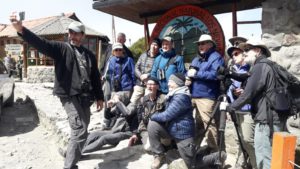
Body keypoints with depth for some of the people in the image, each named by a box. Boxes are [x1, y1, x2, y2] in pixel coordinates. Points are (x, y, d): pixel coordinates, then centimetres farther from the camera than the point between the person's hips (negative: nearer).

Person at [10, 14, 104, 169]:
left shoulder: (89, 55, 15)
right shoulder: (61, 48, 2)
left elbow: (96, 77, 17)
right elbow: (41, 43, -15)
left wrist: (99, 97, 15)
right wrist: (21, 29, -31)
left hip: (85, 97, 6)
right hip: (69, 96, -5)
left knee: (81, 129, 15)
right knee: (80, 131, -14)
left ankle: (74, 153, 38)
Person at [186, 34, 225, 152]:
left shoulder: (216, 57, -4)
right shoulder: (196, 59, 22)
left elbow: (216, 74, -20)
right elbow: (190, 73, 23)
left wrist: (196, 74, -16)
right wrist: (188, 77, -1)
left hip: (206, 96, -8)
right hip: (193, 96, 8)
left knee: (209, 124, -5)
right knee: (196, 123, 18)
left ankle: (214, 151, 6)